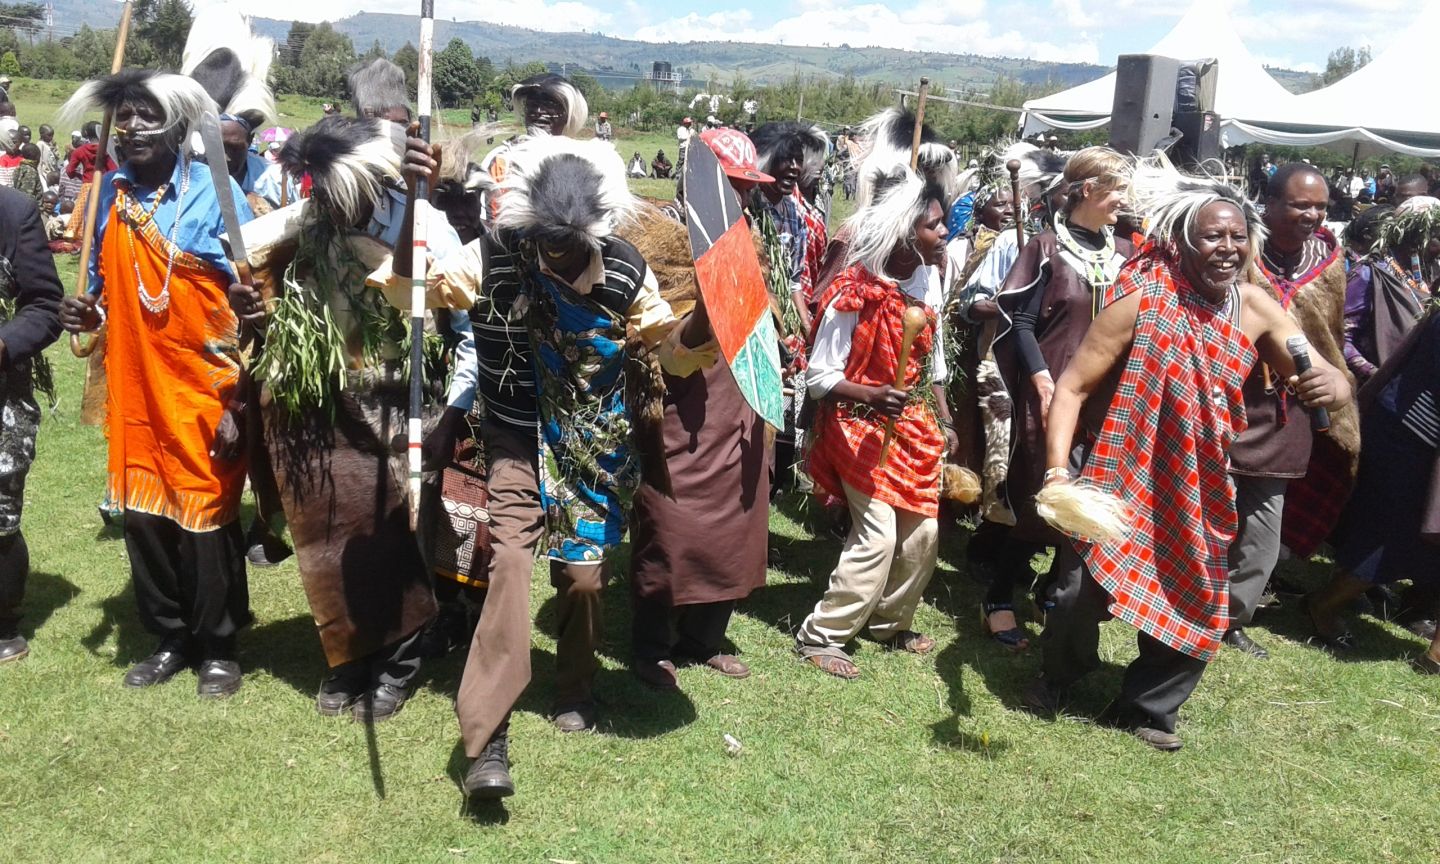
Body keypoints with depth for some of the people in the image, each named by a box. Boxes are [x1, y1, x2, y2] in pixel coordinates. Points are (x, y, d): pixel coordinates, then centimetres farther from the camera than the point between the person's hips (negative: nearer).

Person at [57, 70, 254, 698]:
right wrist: (88, 314, -5)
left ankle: (217, 646, 21)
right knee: (143, 512, 11)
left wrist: (240, 395, -12)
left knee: (206, 516, 4)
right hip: (134, 388, 5)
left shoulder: (215, 193, -7)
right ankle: (170, 637, 28)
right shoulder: (109, 194, 7)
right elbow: (105, 284, 19)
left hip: (204, 389, -5)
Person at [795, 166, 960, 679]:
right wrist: (873, 396, -34)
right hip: (861, 428, -7)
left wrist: (944, 421, 15)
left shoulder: (928, 277, 2)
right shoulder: (854, 295, -20)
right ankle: (819, 637, 4)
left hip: (914, 427, 7)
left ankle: (889, 623, 31)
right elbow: (818, 378, -18)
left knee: (922, 531, 9)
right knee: (878, 536, -11)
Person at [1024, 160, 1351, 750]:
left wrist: (1331, 385, -28)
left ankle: (1145, 707, 34)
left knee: (1194, 605, 11)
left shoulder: (1257, 307, -4)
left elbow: (1328, 376, -2)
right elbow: (1072, 387, -18)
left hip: (1199, 487, 4)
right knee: (1082, 591, 1)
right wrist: (1057, 472, -31)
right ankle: (1058, 678, 33)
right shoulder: (1139, 302, -17)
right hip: (1122, 476, -4)